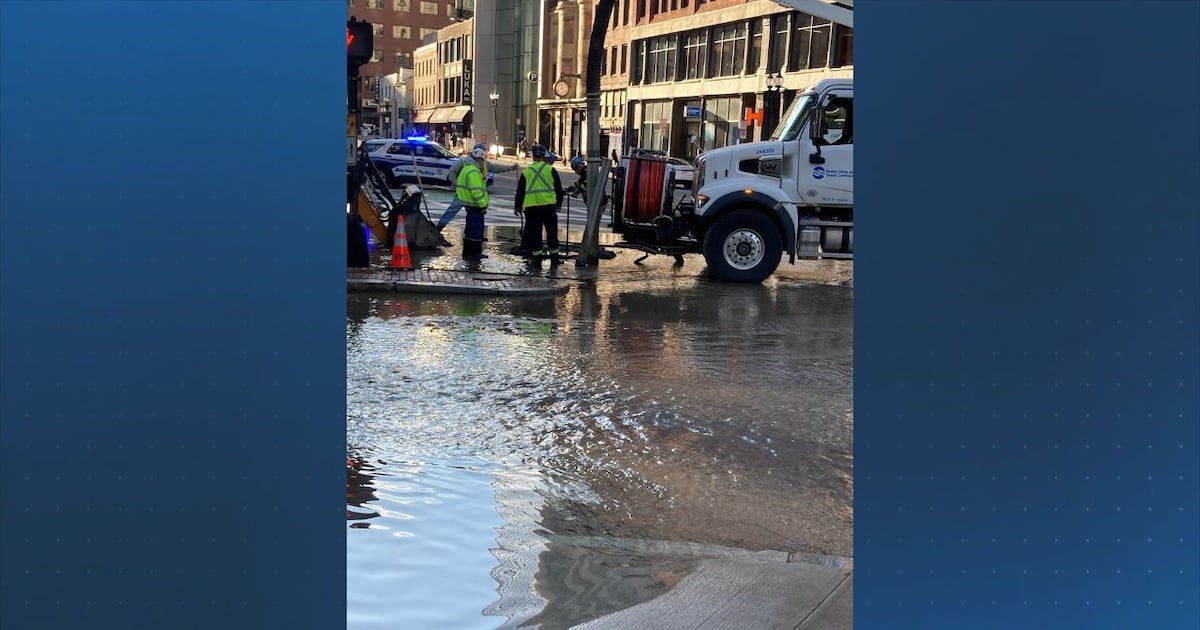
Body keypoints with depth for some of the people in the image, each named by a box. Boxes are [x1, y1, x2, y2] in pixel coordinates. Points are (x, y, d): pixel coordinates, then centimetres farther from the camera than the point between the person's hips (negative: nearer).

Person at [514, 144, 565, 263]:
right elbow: (558, 189, 4)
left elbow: (520, 191, 11)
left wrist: (518, 207, 19)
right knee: (552, 232, 8)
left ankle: (537, 258, 7)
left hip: (531, 207, 2)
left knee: (535, 232, 7)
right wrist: (558, 204, 13)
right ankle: (554, 257, 11)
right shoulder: (550, 170, 3)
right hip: (549, 206, -2)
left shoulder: (526, 172, 9)